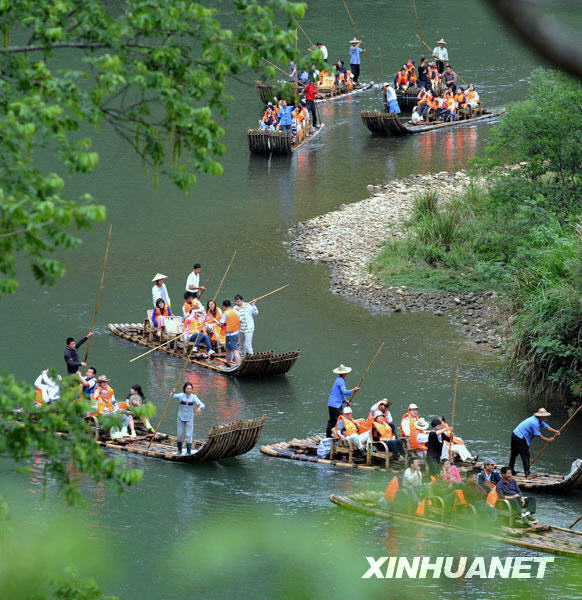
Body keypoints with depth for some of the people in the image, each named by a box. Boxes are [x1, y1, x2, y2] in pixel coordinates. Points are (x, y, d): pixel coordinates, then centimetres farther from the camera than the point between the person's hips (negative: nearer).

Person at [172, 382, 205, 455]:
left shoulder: (194, 397, -9)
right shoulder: (181, 396, -7)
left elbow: (202, 405, -17)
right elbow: (172, 396, -19)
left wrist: (199, 407, -41)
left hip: (189, 419, -1)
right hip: (181, 418, 1)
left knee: (188, 435, -5)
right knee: (180, 435, 5)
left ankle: (189, 451, 4)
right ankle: (179, 450, 24)